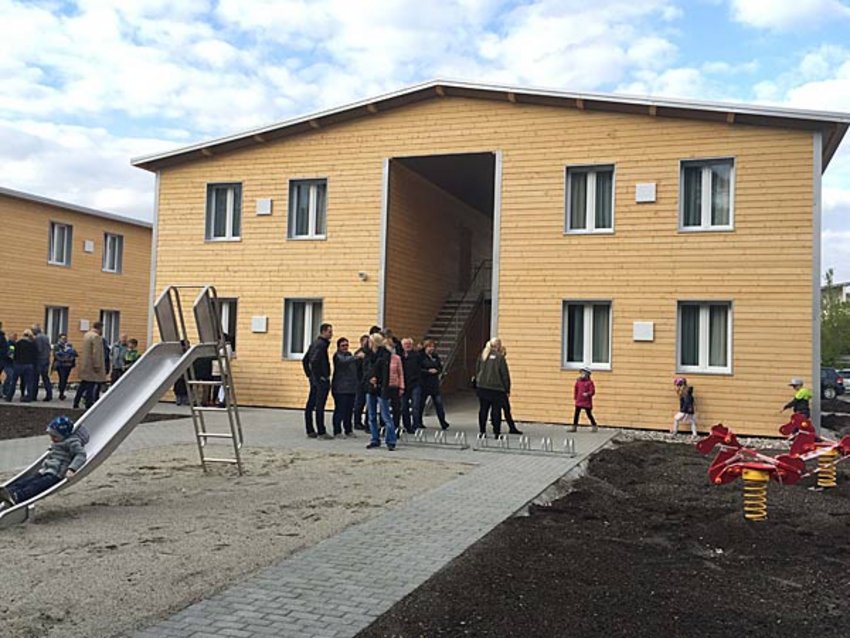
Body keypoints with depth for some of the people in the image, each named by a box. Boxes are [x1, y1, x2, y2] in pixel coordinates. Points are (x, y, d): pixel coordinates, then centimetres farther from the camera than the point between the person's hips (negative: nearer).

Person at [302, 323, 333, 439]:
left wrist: (309, 374, 18)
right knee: (319, 407, -5)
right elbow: (314, 361, -26)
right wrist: (319, 377, -19)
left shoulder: (314, 343, 15)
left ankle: (310, 431, 17)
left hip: (314, 379, 9)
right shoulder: (322, 344, -14)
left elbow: (305, 360, 19)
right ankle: (321, 432, -1)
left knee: (310, 405, 10)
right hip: (321, 380, -9)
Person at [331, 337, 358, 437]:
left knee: (349, 410, 10)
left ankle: (348, 430, 18)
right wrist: (356, 357, -40)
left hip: (351, 388, 7)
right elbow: (344, 361, -28)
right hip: (340, 388, -7)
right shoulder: (337, 355, -5)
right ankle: (337, 431, 1)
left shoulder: (349, 355, 18)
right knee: (340, 410, -6)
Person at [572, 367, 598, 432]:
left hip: (587, 402, -4)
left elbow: (592, 391, -12)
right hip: (579, 401, 5)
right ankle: (574, 427, 11)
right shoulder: (578, 381, 6)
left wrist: (588, 394, -30)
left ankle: (594, 426, 19)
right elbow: (575, 389, 17)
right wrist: (575, 398, 15)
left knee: (589, 414, 3)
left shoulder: (590, 382, -9)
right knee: (576, 414, 4)